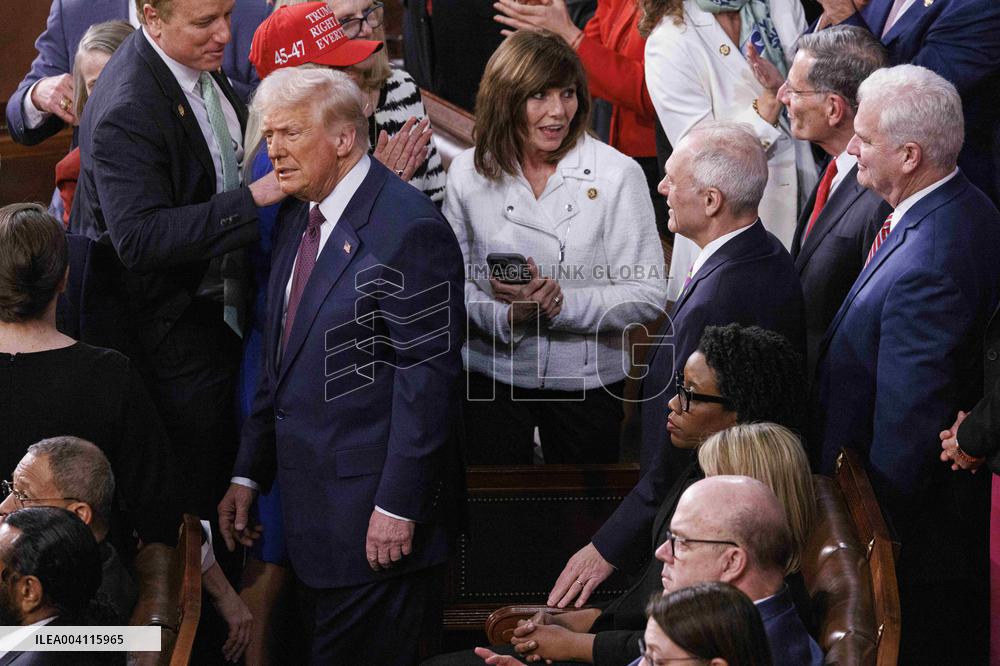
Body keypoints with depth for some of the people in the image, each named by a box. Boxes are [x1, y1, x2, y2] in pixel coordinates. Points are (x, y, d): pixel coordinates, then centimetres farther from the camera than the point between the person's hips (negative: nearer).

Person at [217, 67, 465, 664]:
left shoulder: (410, 229, -15)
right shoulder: (298, 218, 13)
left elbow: (428, 378, -18)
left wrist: (399, 507, -20)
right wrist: (249, 474, 15)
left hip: (375, 521, -9)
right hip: (314, 508, 9)